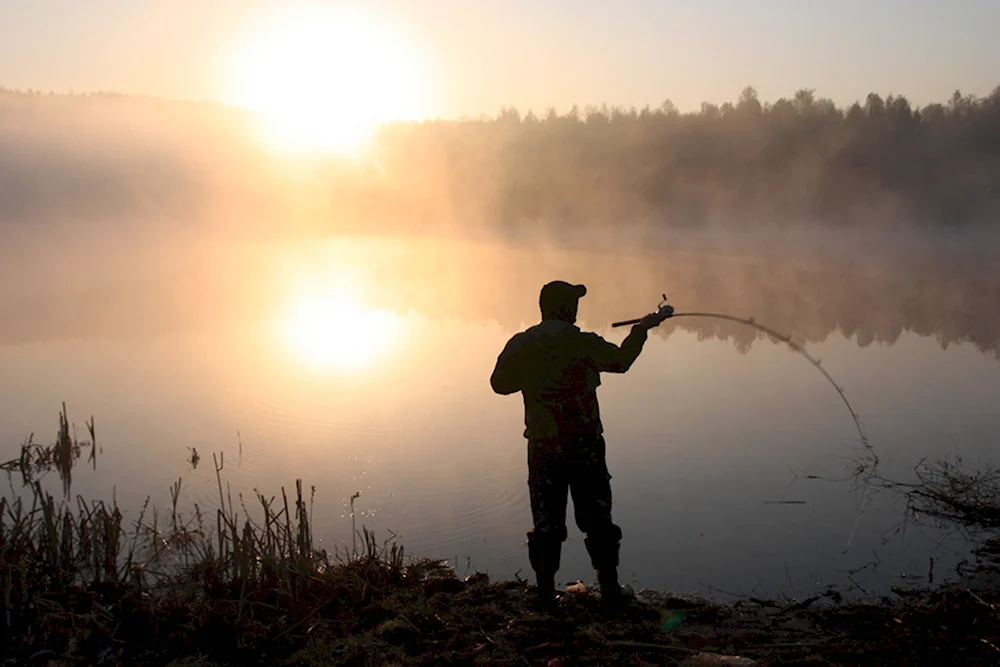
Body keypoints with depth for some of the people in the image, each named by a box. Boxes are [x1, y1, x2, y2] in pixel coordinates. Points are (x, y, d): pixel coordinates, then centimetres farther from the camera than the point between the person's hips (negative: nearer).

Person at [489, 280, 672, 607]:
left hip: (542, 448, 2)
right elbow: (621, 360, 7)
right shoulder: (582, 344, -8)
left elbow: (500, 383, 10)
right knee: (597, 519, 9)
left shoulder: (520, 345, -1)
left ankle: (545, 591, 13)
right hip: (585, 445, -2)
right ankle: (610, 589, 15)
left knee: (546, 522, 10)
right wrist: (642, 328, 21)